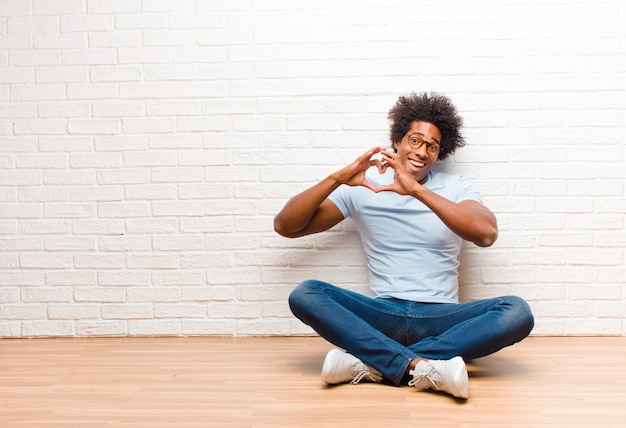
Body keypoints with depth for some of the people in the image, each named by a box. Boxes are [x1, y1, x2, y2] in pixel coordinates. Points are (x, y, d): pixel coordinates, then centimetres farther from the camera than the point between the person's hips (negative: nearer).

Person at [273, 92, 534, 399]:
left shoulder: (455, 188, 5)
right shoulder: (362, 188, 5)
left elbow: (486, 234, -17)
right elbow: (285, 226, 0)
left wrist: (416, 189, -24)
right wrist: (338, 178, -14)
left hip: (441, 319, 0)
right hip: (383, 317, 0)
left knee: (517, 312, -26)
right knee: (305, 294, -23)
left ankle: (372, 362, -30)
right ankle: (422, 366, -34)